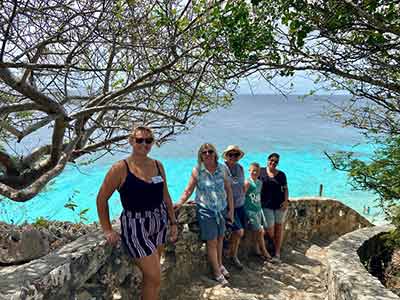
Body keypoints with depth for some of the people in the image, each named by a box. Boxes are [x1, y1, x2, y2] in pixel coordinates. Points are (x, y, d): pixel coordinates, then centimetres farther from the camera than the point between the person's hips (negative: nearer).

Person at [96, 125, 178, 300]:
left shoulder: (157, 165, 3)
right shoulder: (121, 168, -12)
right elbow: (101, 199, -5)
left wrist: (173, 222, 12)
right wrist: (107, 230, -7)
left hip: (159, 224, 5)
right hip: (135, 227, -5)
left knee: (150, 273, 18)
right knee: (155, 278, -3)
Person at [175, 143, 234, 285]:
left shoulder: (222, 169, -2)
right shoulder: (197, 171, -9)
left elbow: (228, 190, 4)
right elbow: (188, 190, -4)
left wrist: (231, 209, 4)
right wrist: (179, 204, -16)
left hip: (222, 209, 3)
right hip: (205, 211, -3)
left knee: (220, 238, 17)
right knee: (212, 242, 3)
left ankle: (220, 264, 41)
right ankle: (217, 272, 21)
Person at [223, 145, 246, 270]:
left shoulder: (240, 168, 5)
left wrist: (242, 197, 11)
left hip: (240, 205, 6)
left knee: (238, 233, 12)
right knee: (239, 231, -13)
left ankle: (234, 256, 31)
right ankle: (230, 253, 15)